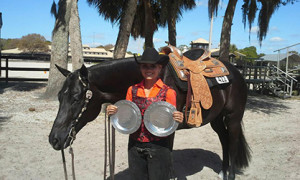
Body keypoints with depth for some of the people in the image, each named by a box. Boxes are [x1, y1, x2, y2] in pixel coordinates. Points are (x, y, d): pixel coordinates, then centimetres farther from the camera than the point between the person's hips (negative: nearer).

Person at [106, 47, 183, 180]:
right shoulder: (132, 90, 4)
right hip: (135, 147, 3)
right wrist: (113, 112, -8)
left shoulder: (168, 92, -6)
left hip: (159, 147, -3)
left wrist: (178, 120, -22)